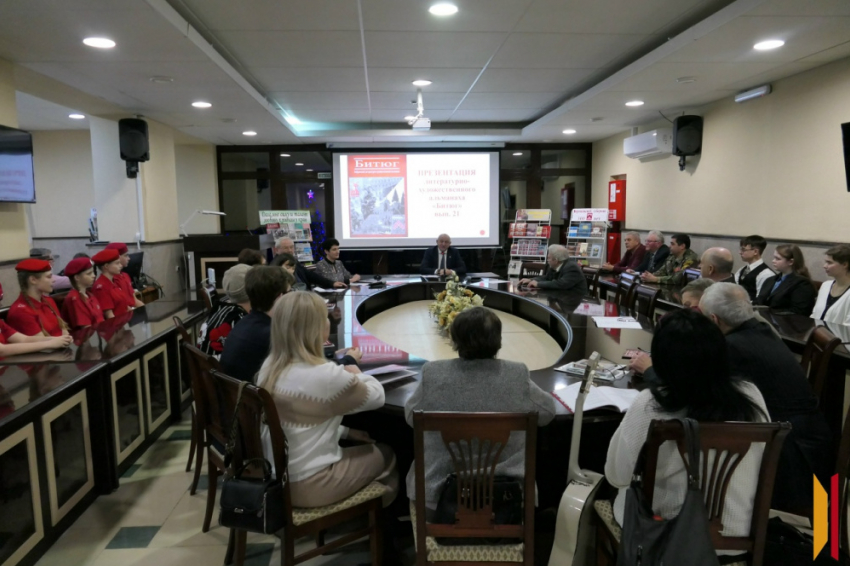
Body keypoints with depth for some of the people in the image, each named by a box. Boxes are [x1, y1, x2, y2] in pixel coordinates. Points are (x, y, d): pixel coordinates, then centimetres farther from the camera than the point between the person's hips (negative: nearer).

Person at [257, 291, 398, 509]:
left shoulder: (270, 366, -3)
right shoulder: (326, 375, -26)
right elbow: (376, 397, -9)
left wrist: (345, 431, 10)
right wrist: (355, 374, 9)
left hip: (275, 478, 7)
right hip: (309, 485, -7)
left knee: (352, 445, 27)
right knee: (385, 455, 17)